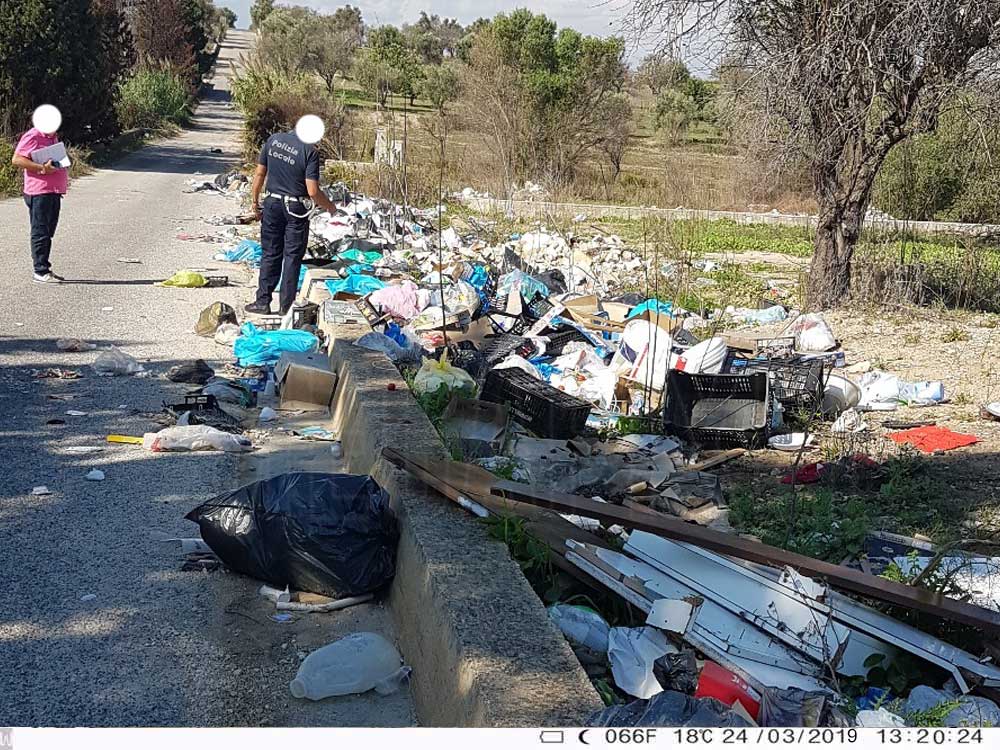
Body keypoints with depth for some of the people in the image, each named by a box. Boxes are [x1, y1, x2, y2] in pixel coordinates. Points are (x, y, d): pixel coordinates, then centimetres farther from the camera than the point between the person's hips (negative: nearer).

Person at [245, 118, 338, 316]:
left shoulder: (273, 140, 1)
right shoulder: (310, 151, -13)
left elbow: (259, 174, 4)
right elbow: (312, 191, -16)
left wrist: (255, 200, 14)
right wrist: (329, 207, 0)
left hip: (272, 203, 4)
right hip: (296, 208, -4)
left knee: (270, 254, 12)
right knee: (292, 257, 6)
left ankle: (263, 302, 14)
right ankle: (286, 305, 9)